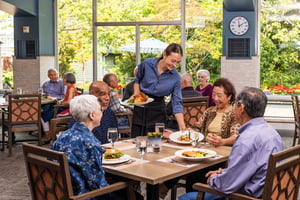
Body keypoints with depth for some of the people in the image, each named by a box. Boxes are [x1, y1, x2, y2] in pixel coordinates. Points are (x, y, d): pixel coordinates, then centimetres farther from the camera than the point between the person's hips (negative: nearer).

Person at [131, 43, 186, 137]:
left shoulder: (175, 77, -11)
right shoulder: (147, 64, -11)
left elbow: (177, 103, -7)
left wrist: (182, 127, -14)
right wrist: (136, 94, -9)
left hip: (158, 110, 0)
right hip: (140, 108, 0)